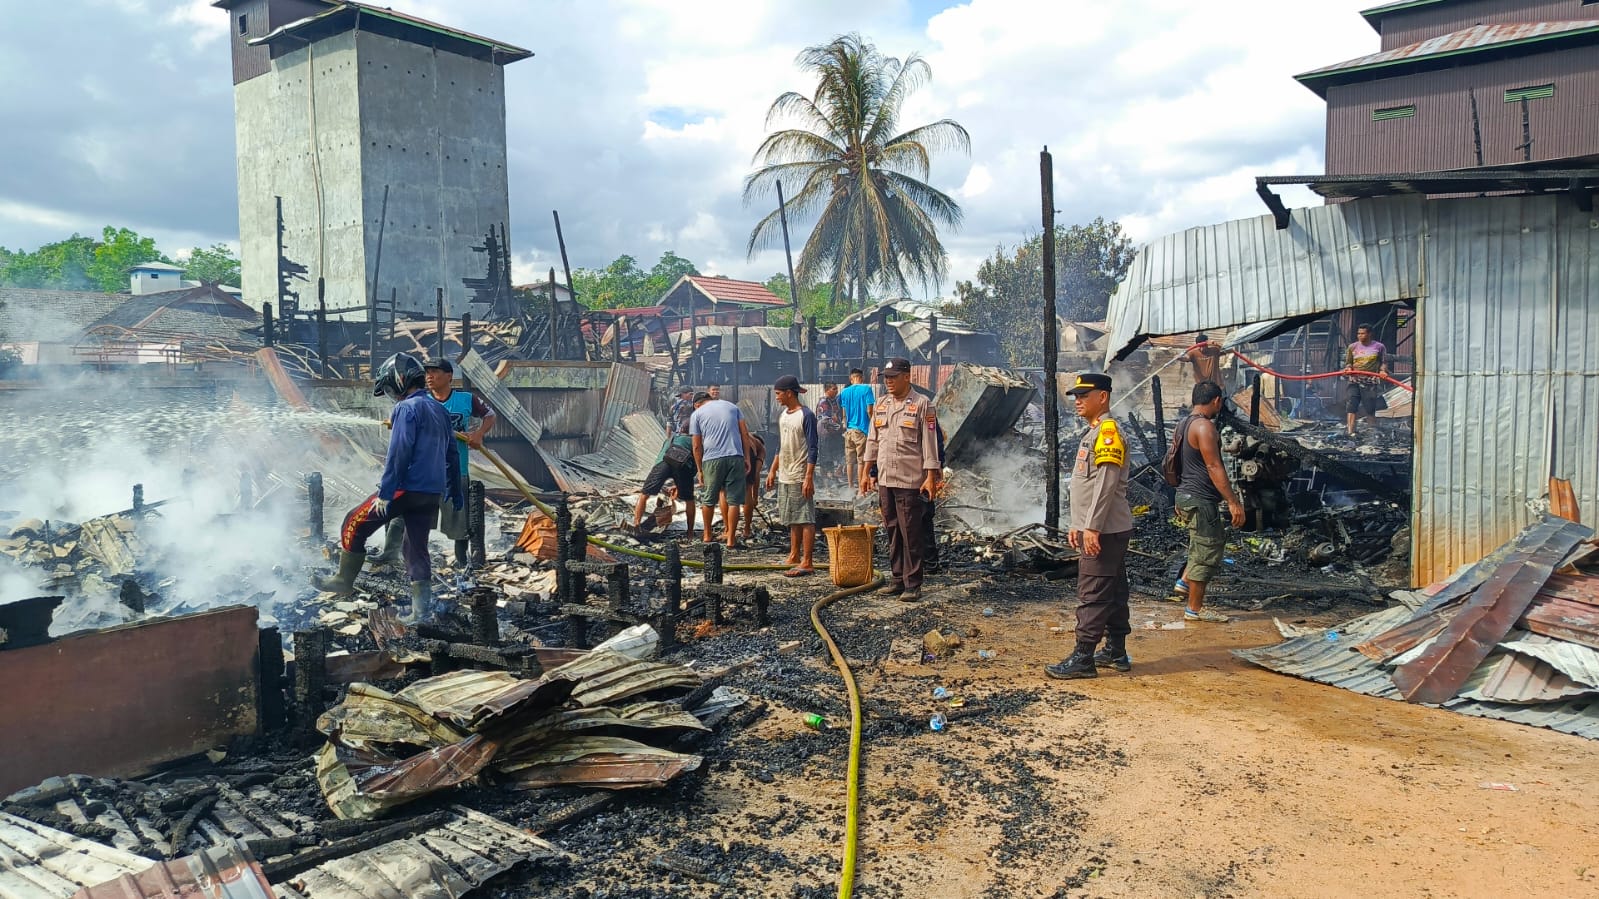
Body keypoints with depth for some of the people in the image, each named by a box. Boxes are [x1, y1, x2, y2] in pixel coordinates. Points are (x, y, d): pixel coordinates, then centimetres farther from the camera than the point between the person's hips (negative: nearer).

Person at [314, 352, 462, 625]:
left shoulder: (407, 408, -10)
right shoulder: (439, 409, 16)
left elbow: (398, 453, -18)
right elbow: (451, 453, 21)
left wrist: (385, 493, -17)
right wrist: (455, 491, 28)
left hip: (407, 488, -8)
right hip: (433, 493, 8)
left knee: (355, 524, 10)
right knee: (417, 548, 11)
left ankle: (344, 580, 18)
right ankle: (421, 610, 9)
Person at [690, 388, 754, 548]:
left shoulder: (697, 414, 12)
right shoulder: (732, 406, 18)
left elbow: (697, 446, 8)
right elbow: (745, 433, 10)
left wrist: (699, 470, 14)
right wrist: (747, 457, 11)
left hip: (712, 459, -1)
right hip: (736, 457, 1)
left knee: (708, 499, 15)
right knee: (733, 500, 4)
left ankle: (707, 535, 27)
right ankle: (731, 538, 5)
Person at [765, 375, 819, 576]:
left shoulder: (806, 415, -12)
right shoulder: (783, 416, 13)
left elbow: (812, 448, -14)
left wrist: (809, 477, -19)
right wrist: (772, 471, 17)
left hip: (800, 477, -8)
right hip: (784, 476, 8)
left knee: (805, 519, -5)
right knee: (792, 519, 14)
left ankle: (807, 562, -4)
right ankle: (794, 557, 23)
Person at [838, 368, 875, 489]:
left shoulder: (844, 392, 9)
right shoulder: (866, 389, -5)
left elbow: (844, 413, 14)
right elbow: (869, 410, -9)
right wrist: (872, 424, 6)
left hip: (848, 430, 5)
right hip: (861, 429, -5)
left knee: (849, 461, 10)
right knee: (861, 460, -1)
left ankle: (850, 488, 16)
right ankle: (861, 489, 1)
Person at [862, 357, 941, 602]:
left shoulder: (921, 404, -6)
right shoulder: (881, 405, 13)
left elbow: (929, 442, -9)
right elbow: (872, 441, 17)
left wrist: (931, 476, -13)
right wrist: (867, 473, 14)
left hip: (910, 481, -6)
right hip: (884, 479, 7)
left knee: (911, 534, -3)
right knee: (892, 531, 11)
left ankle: (913, 584, 2)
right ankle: (898, 579, 19)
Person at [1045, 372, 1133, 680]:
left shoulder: (1108, 431, -15)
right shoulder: (1094, 433, 18)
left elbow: (1106, 484, -22)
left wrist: (1092, 527, -24)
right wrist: (1078, 525, 20)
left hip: (1105, 530, -10)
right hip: (1098, 529, 10)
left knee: (1093, 594, -8)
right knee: (1113, 591, 14)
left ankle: (1082, 659, -5)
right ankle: (1116, 652, 22)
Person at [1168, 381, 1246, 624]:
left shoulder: (1183, 425, 13)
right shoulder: (1204, 426, -17)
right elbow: (1214, 467, -22)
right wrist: (1233, 502, -21)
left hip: (1186, 495, 10)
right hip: (1200, 500, -10)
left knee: (1217, 539, 24)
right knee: (1206, 552, 0)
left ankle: (1184, 583, 20)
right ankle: (1195, 609, 7)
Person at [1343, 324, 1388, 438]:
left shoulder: (1379, 347, 6)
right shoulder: (1352, 347, 10)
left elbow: (1384, 362, 9)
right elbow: (1348, 362, 15)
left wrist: (1382, 370, -10)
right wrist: (1349, 368, -7)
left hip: (1370, 382, -2)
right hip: (1354, 381, 2)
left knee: (1370, 409, 0)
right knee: (1351, 407, -7)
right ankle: (1351, 432, -7)